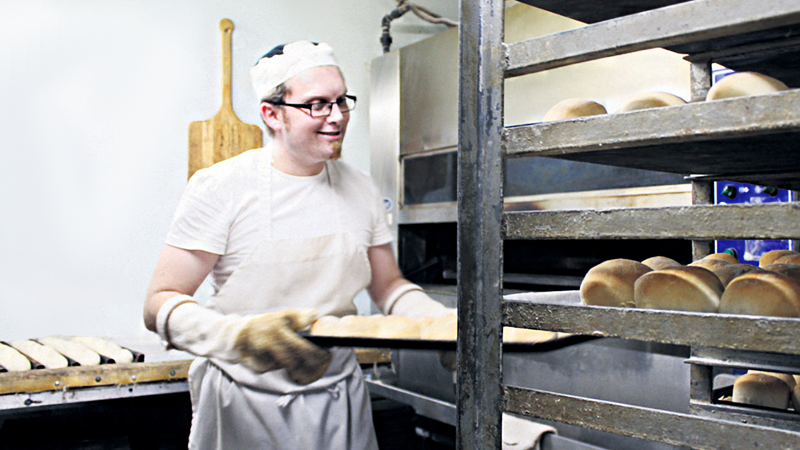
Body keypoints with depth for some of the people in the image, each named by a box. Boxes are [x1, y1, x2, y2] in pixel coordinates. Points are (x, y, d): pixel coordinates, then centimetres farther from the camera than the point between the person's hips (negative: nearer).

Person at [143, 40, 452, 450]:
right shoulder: (220, 187, -13)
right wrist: (235, 335, -35)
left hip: (339, 400, 4)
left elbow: (388, 286, 10)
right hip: (244, 408, -4)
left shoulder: (360, 189, 2)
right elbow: (160, 303, -15)